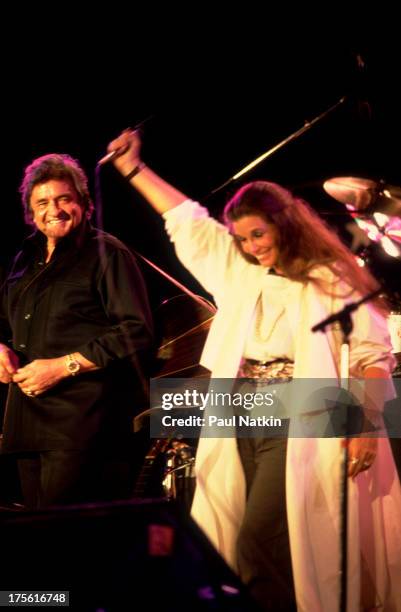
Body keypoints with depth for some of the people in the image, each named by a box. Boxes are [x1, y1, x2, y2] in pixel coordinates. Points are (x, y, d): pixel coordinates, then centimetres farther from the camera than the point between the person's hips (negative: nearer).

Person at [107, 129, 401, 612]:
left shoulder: (329, 280, -5)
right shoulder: (236, 269, 11)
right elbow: (187, 221, 19)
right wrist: (132, 168, 21)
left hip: (296, 427, -6)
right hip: (243, 428, 6)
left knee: (257, 546, -15)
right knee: (258, 547, 8)